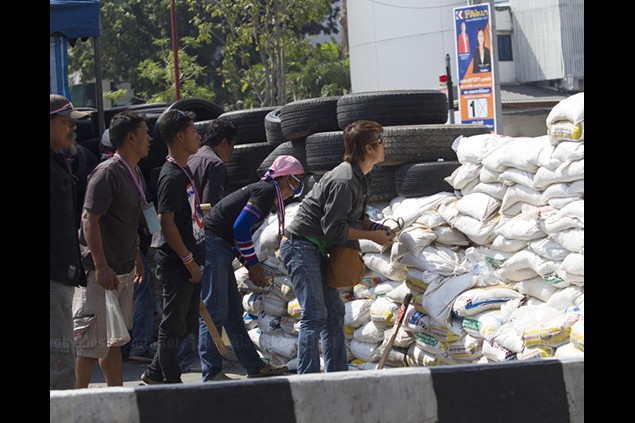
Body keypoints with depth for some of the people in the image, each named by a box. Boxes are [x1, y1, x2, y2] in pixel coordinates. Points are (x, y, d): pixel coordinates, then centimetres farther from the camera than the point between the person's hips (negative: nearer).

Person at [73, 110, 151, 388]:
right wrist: (101, 266, -26)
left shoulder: (135, 174, 14)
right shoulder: (107, 173, -16)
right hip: (100, 271, -9)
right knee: (93, 340, -10)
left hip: (123, 271, 10)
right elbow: (89, 219, -21)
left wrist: (136, 258, 22)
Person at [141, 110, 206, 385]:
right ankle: (171, 381, 6)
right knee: (174, 324, -1)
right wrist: (188, 259, -18)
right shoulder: (171, 176, -16)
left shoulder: (184, 171, 15)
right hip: (176, 263, -10)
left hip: (188, 262, 10)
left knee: (186, 323, 15)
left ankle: (155, 373, 24)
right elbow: (166, 222, -21)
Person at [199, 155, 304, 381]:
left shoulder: (263, 191, 20)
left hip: (221, 249, 11)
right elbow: (240, 228, -18)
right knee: (215, 312, -11)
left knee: (233, 312, 13)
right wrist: (253, 264, -10)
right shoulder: (267, 191, -10)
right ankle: (211, 373, -11)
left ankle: (255, 366, 18)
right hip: (212, 245, -11)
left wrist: (252, 266, 16)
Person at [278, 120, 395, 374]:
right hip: (300, 246, -11)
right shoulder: (344, 181, -23)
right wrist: (372, 236, -13)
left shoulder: (360, 177, 9)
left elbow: (356, 216, 20)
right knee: (315, 314, -15)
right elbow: (333, 228, -23)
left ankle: (337, 373, 17)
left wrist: (376, 227, -1)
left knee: (334, 311, 12)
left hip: (316, 249, 11)